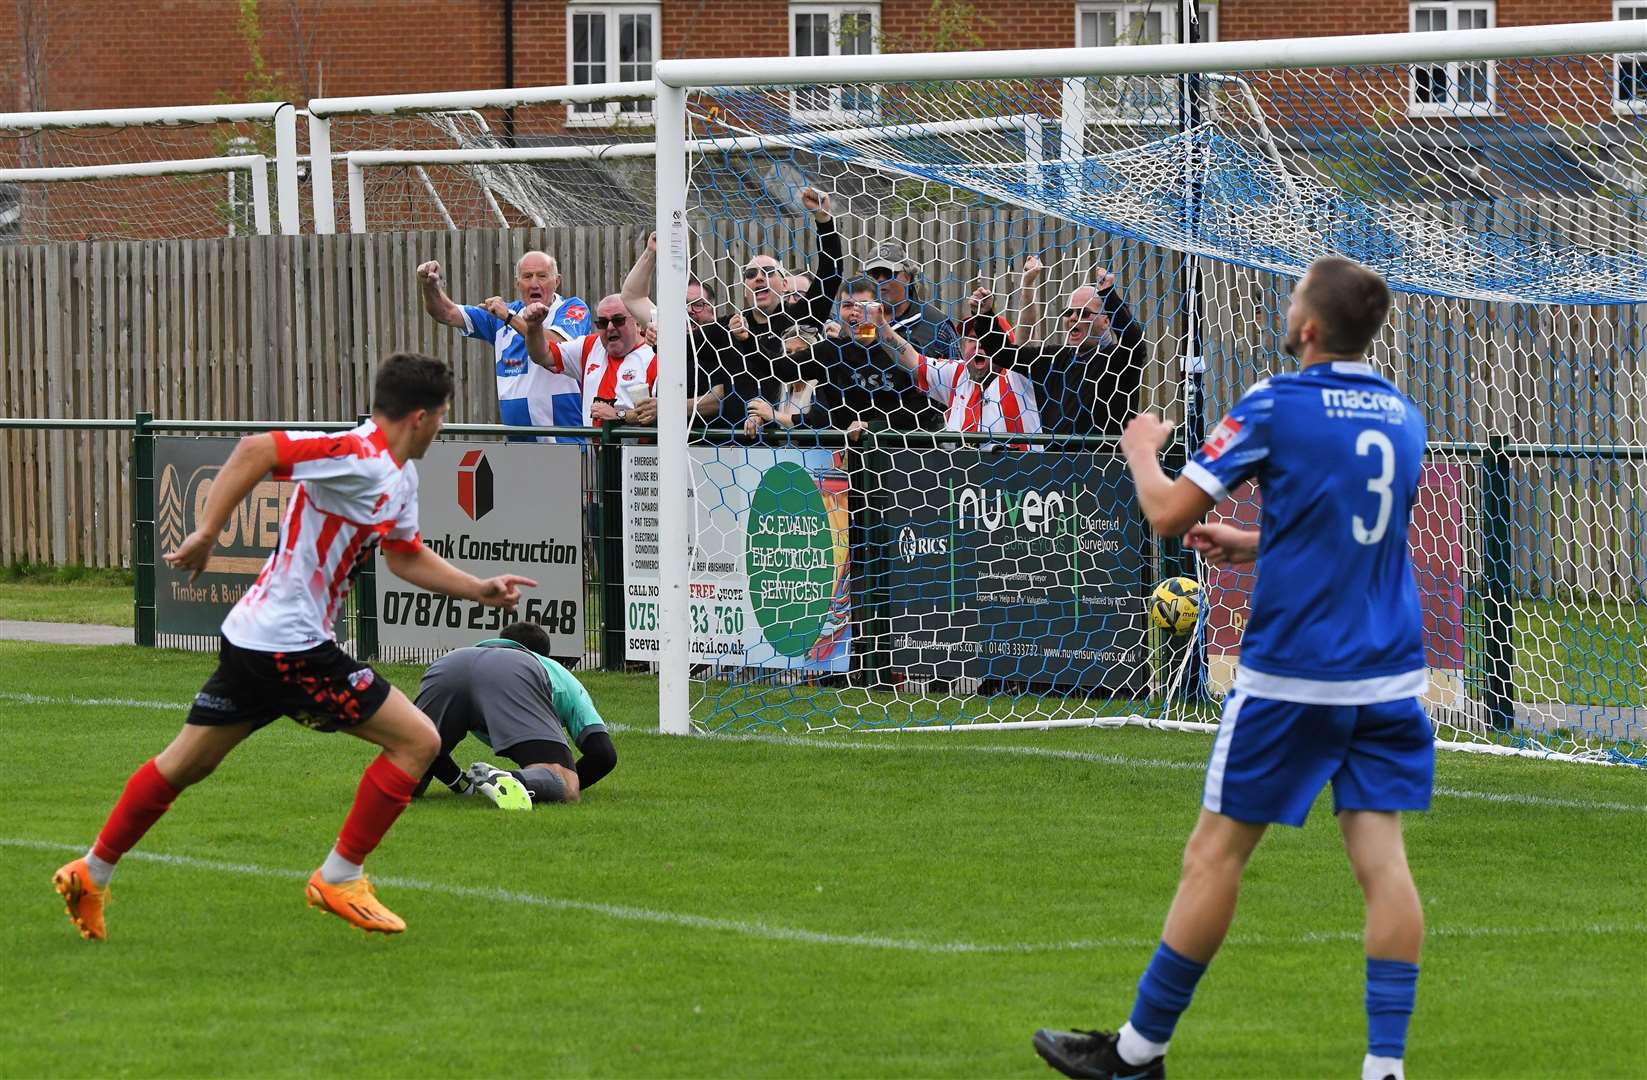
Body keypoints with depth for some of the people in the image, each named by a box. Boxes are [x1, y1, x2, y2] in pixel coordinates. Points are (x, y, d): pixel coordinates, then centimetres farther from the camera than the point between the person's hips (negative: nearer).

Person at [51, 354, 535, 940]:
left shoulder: (400, 477, 12)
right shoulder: (356, 458, -19)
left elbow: (407, 557, 26)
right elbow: (256, 450, -26)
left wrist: (480, 589, 18)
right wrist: (206, 533, -27)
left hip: (253, 638, 10)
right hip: (290, 644, -10)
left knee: (185, 763, 19)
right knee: (417, 740, -5)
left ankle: (91, 874, 28)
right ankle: (338, 879, 1)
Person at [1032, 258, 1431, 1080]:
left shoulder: (1274, 408, -10)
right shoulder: (1402, 418, 9)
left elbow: (1168, 515, -8)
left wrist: (1142, 451, 11)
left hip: (1290, 672, -5)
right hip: (1389, 672, 5)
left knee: (1216, 852, 4)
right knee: (1380, 856, 2)